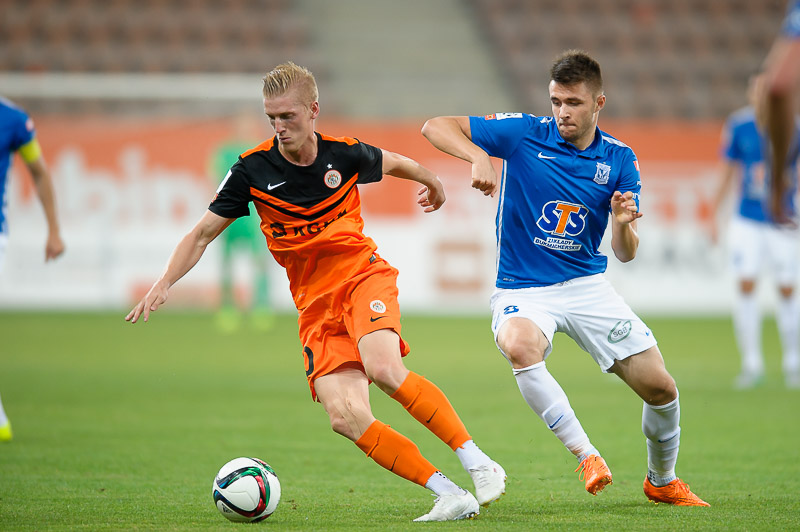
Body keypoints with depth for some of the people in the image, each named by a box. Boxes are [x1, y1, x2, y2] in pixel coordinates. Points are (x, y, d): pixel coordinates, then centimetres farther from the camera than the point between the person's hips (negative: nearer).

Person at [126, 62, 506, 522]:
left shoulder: (344, 155, -5)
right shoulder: (253, 170, -6)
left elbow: (395, 163, 18)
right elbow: (203, 234, 2)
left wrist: (434, 185, 37)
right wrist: (164, 283, -12)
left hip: (364, 277, -2)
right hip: (316, 305, 2)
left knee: (384, 368, -33)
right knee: (345, 417, -19)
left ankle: (478, 463, -24)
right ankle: (449, 494, -14)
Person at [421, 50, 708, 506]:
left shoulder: (619, 160, 0)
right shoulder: (524, 134, -7)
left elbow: (627, 253, 0)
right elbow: (435, 127, -10)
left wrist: (624, 225, -23)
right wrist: (478, 156, -28)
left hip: (587, 285, 3)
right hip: (522, 290, -3)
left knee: (661, 389, -3)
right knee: (521, 346, -38)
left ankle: (663, 481, 26)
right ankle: (587, 456, -27)